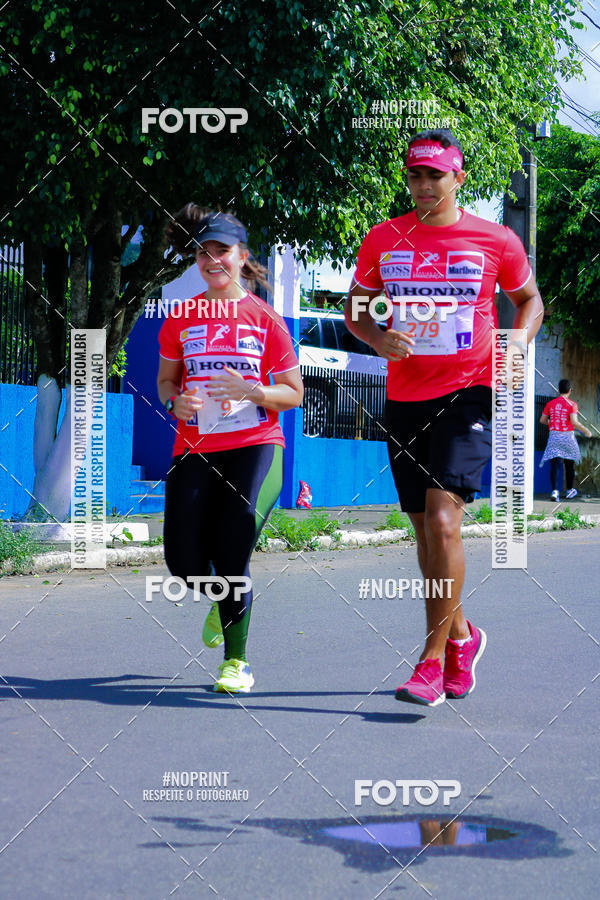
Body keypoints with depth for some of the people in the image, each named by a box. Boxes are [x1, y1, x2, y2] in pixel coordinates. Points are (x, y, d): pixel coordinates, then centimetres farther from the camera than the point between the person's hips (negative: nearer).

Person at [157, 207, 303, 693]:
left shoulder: (265, 318, 2)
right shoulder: (181, 319, 8)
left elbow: (294, 393, 5)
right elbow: (165, 379, 19)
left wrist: (252, 392, -14)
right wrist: (176, 400, -4)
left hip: (255, 445, -2)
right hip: (195, 449, 3)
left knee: (232, 556, -17)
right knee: (185, 565, -7)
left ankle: (237, 661, 1)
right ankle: (224, 597, 30)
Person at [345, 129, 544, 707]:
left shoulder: (495, 241, 1)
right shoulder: (383, 240, 7)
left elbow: (529, 298, 15)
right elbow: (356, 308, 15)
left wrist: (517, 343, -4)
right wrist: (380, 340, -6)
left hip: (468, 394, -4)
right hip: (404, 398, 4)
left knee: (442, 518, -18)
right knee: (426, 529, 11)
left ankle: (432, 660, -13)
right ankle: (460, 637, 31)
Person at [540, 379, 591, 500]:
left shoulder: (550, 403, 5)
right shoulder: (571, 404, -6)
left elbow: (542, 420, 8)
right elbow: (574, 422, -17)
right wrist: (585, 431, -4)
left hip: (554, 436, 2)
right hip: (567, 436, -2)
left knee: (555, 465, -5)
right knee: (569, 464, 17)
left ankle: (555, 490, -23)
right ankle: (569, 490, 28)